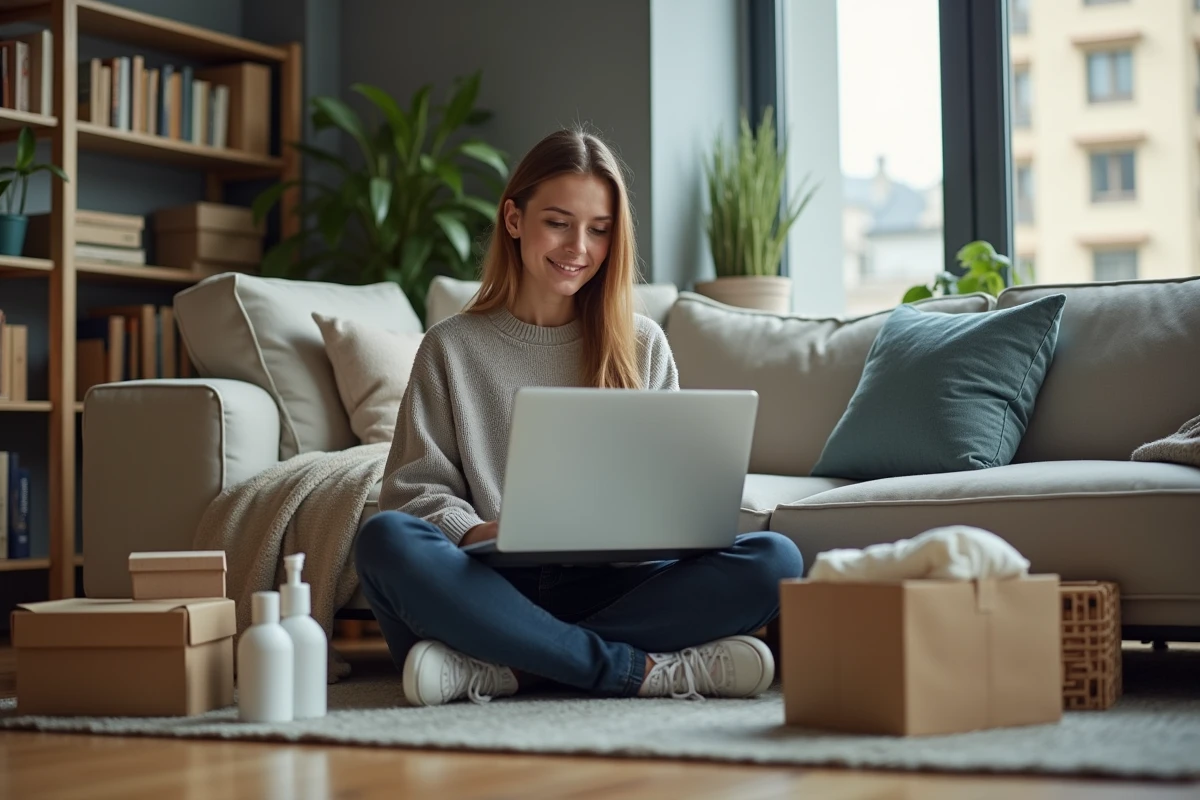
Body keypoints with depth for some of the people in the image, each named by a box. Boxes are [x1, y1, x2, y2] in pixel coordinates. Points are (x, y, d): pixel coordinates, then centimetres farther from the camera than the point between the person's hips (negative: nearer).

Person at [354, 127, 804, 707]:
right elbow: (416, 487, 4)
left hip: (610, 586, 2)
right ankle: (646, 671, -32)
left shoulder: (642, 346, 15)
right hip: (494, 588, -1)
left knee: (774, 558, -24)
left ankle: (500, 667, -30)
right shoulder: (451, 348, 11)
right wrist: (472, 533, -19)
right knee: (384, 539, -32)